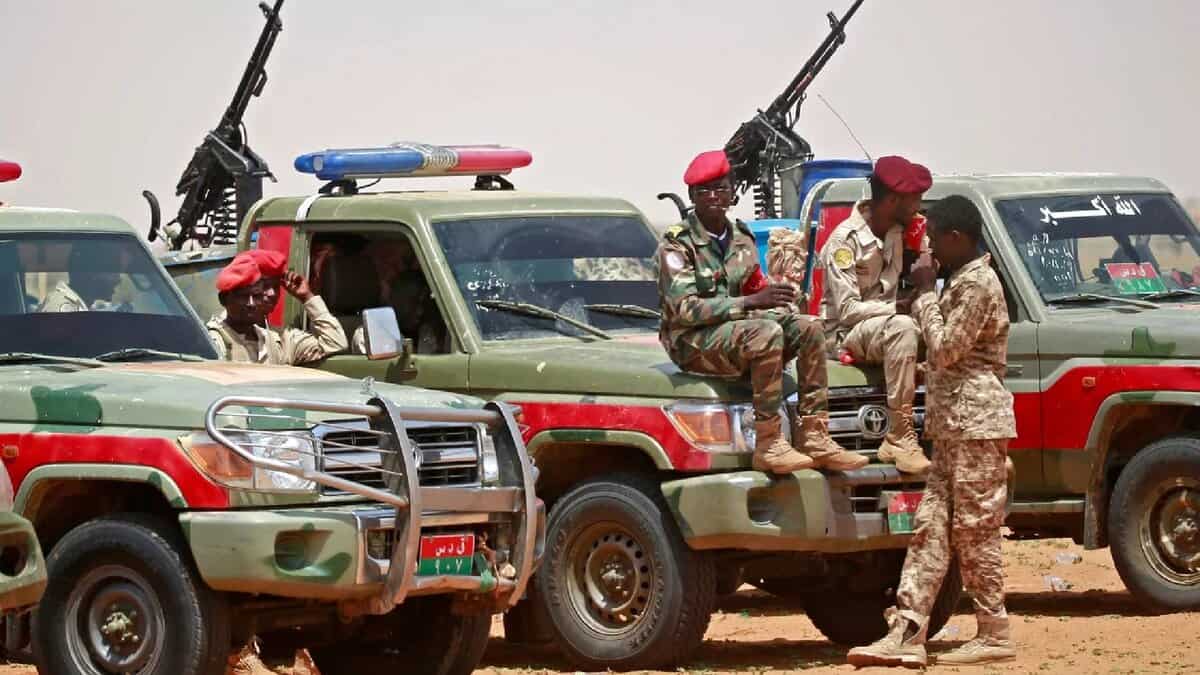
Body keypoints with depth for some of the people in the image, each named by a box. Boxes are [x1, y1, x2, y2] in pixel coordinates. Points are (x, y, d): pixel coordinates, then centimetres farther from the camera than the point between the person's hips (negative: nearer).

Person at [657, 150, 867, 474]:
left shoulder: (741, 239, 14)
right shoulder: (676, 245, -9)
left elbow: (755, 290, 21)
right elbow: (684, 309, -19)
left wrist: (780, 303, -3)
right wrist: (750, 303, -25)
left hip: (736, 330, 7)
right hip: (693, 342, -7)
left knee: (808, 327, -13)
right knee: (767, 333, -32)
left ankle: (813, 437, -18)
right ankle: (769, 445, -34)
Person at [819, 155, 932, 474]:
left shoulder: (896, 234, 8)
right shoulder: (846, 240, -15)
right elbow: (847, 310, -19)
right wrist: (897, 308, -23)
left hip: (885, 326, 7)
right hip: (845, 334, -7)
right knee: (902, 328, -37)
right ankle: (900, 436, -37)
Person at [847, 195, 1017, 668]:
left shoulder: (977, 283, -14)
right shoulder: (963, 281, 18)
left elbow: (945, 349, -16)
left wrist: (925, 295, -8)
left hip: (975, 420, -10)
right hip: (954, 424, 10)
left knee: (974, 530, -6)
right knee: (930, 526, 5)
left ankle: (994, 635, 0)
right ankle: (906, 634, 2)